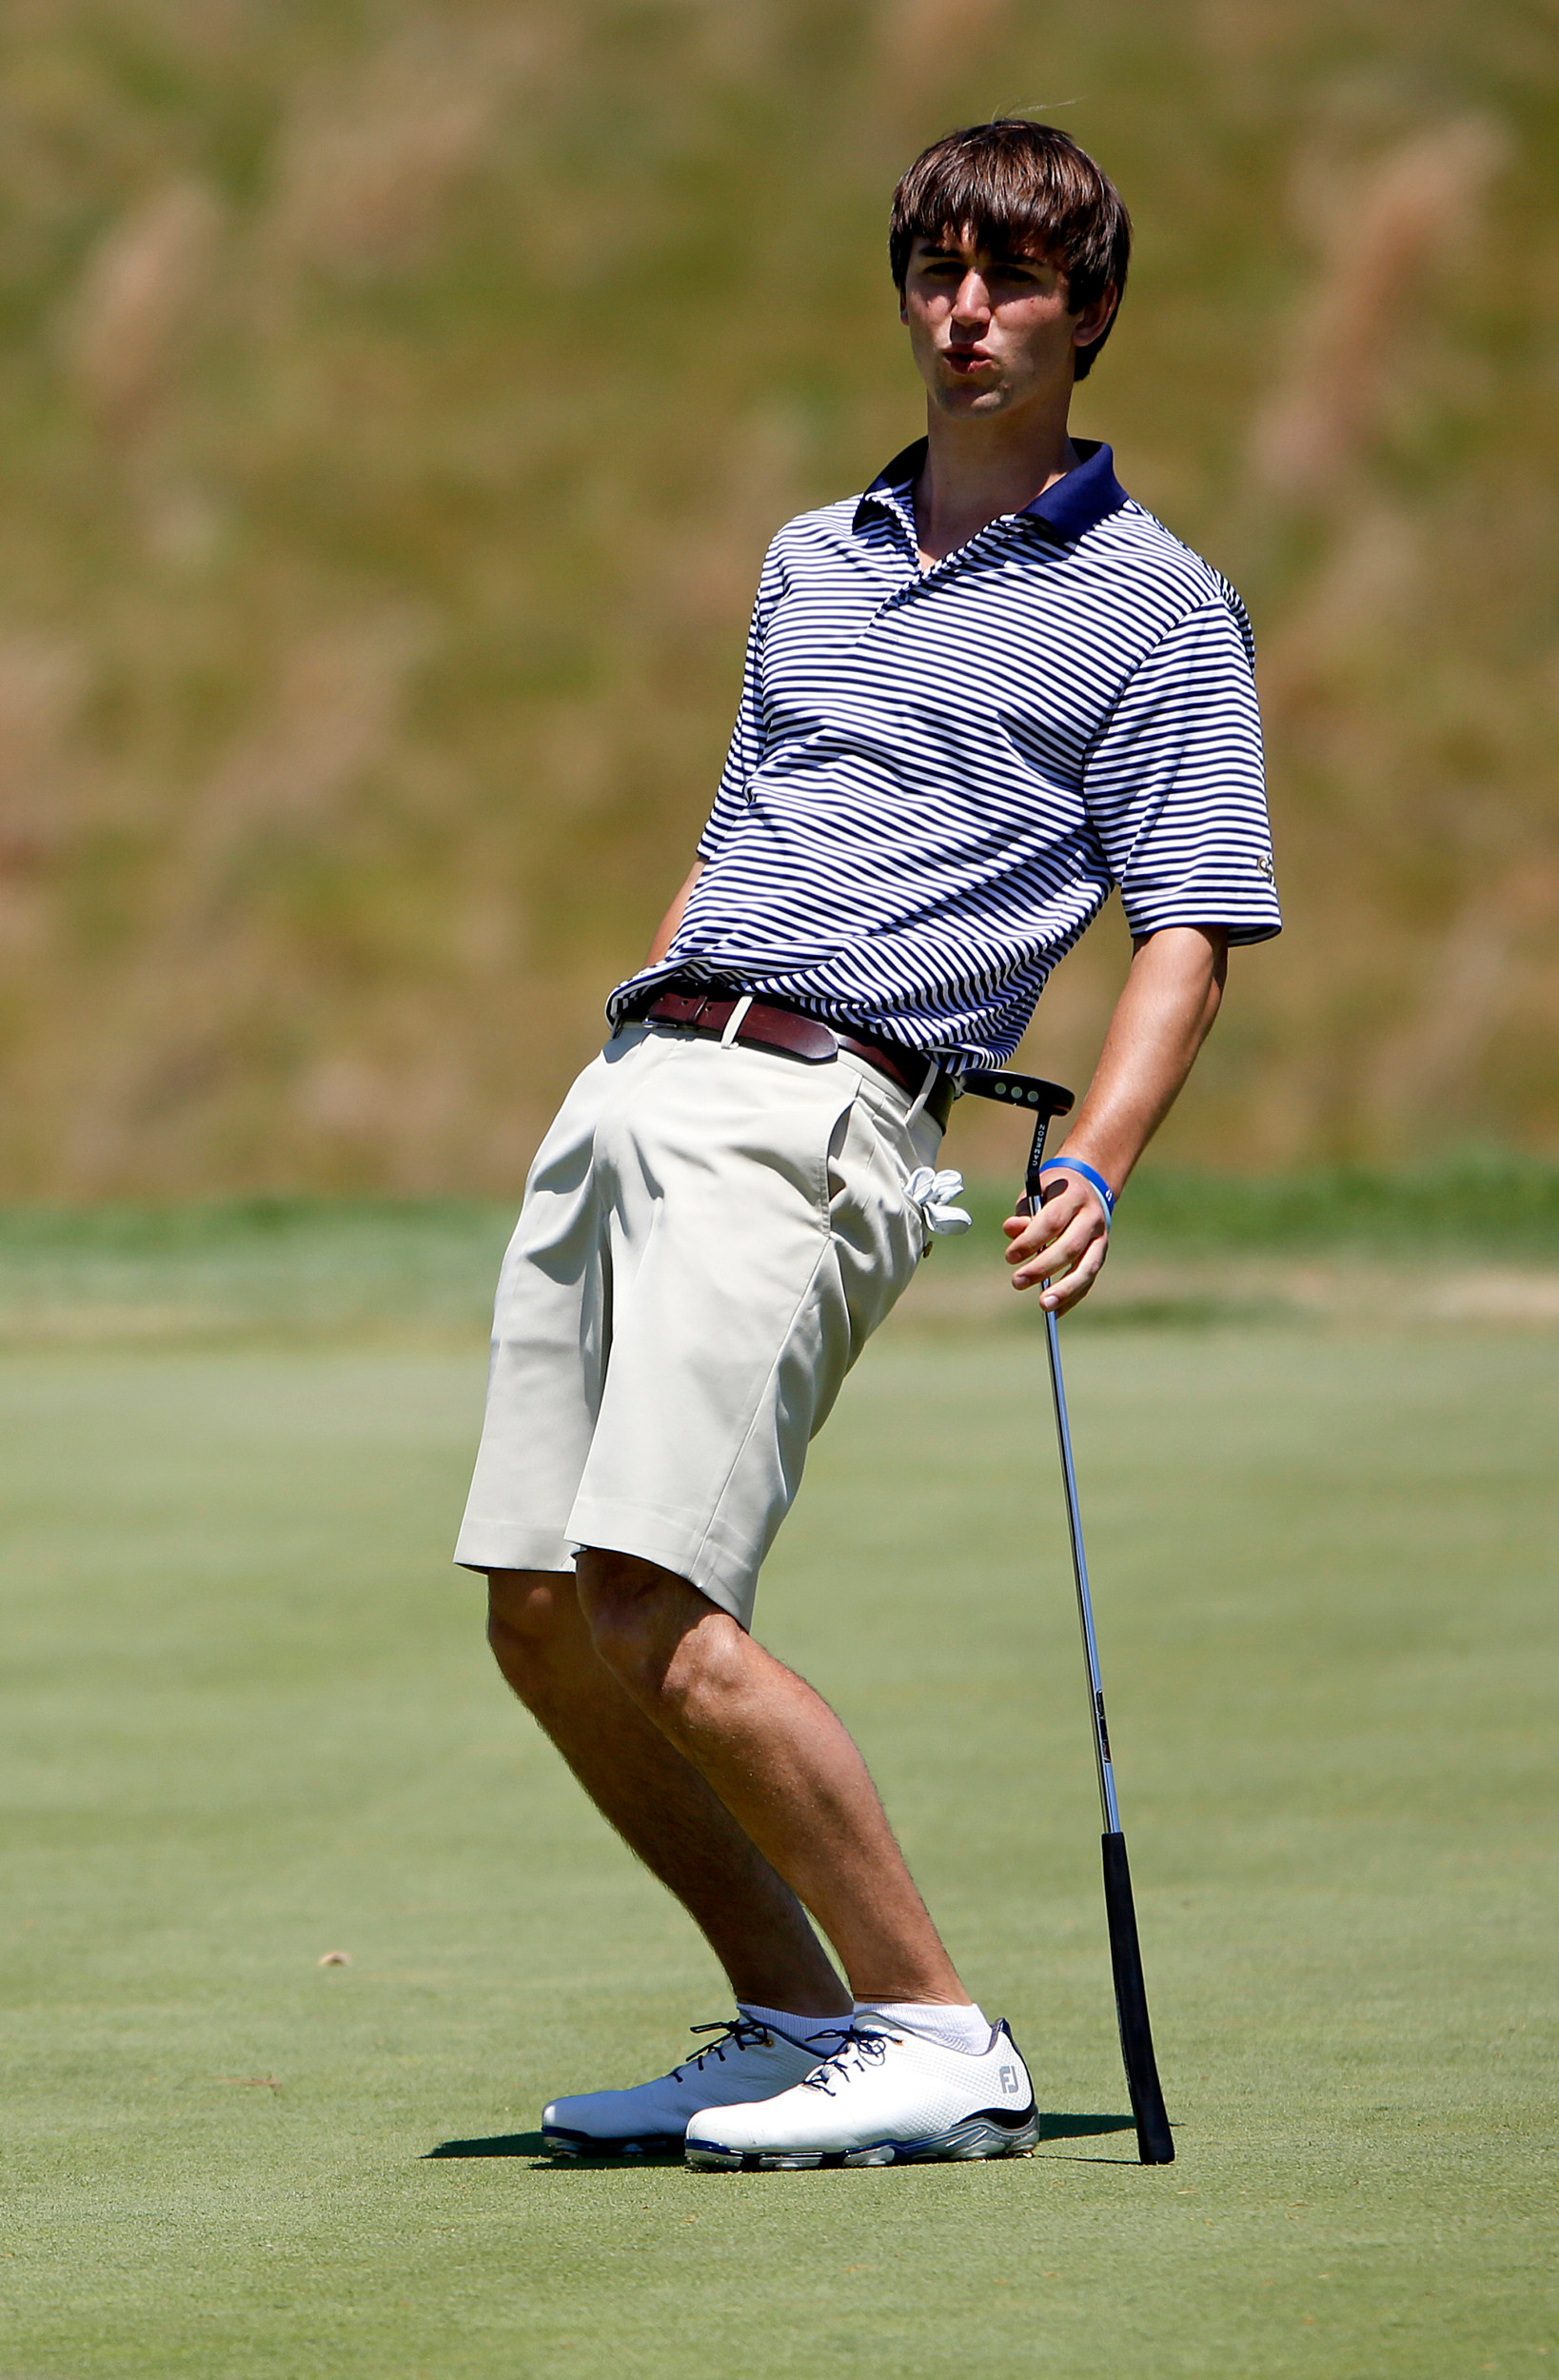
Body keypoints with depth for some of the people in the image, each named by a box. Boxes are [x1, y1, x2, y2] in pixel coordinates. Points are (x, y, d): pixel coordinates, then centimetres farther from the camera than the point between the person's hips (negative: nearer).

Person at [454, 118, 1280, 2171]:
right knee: (541, 1617, 1)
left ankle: (936, 2038, -10)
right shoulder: (811, 563, 22)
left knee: (659, 1617, -20)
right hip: (639, 1080, 7)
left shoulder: (1158, 606, 3)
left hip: (822, 1115, -7)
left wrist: (1093, 1175, -17)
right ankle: (795, 2026, 13)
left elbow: (1188, 928, -3)